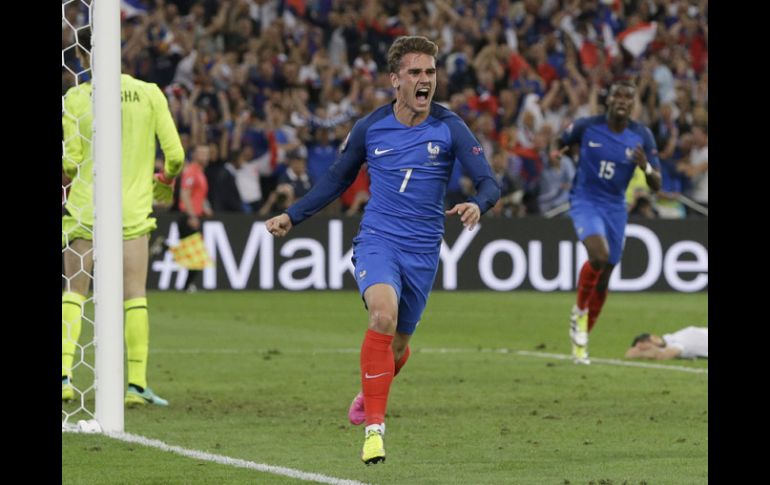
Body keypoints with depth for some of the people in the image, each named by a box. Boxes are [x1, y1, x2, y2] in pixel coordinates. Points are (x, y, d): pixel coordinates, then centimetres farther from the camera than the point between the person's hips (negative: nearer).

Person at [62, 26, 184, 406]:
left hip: (85, 209, -1)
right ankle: (137, 383, -2)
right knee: (134, 296, 3)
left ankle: (64, 374, -1)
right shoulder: (150, 93, -1)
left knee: (73, 293, 8)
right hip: (133, 209, 1)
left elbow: (70, 162, -6)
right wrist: (165, 183, 20)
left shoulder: (76, 97, -5)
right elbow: (174, 154, -1)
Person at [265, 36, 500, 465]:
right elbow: (337, 180, 16)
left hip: (423, 251, 1)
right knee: (383, 316, -29)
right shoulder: (370, 128, 0)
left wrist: (477, 204, -33)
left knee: (398, 344, 12)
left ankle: (371, 393, 48)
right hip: (377, 240, -1)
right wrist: (292, 217, 12)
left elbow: (489, 182, -10)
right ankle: (374, 426, -24)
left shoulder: (449, 128, -5)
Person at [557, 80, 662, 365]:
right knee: (599, 256, -30)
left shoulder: (642, 136, -4)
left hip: (615, 207, 3)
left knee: (603, 278, 8)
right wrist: (558, 151, -10)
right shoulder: (586, 127, -8)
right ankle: (579, 312, -5)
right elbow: (561, 143, 14)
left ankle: (580, 341, 26)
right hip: (585, 202, -3)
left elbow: (656, 185, -3)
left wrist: (646, 167, -25)